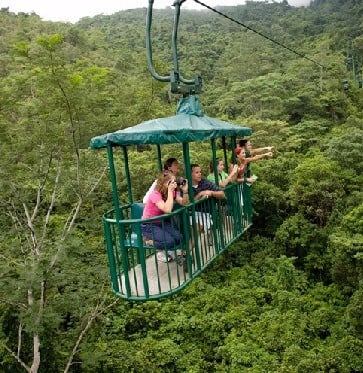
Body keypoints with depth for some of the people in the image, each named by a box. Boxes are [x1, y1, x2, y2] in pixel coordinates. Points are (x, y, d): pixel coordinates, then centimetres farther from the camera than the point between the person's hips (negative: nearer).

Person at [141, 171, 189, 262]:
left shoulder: (173, 192, -5)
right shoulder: (155, 194, -26)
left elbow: (184, 204, -12)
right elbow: (167, 210, -41)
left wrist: (185, 191, -26)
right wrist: (170, 191, -37)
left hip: (162, 222, 7)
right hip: (148, 225, -6)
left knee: (179, 237, -18)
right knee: (169, 241, -27)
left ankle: (166, 249, 14)